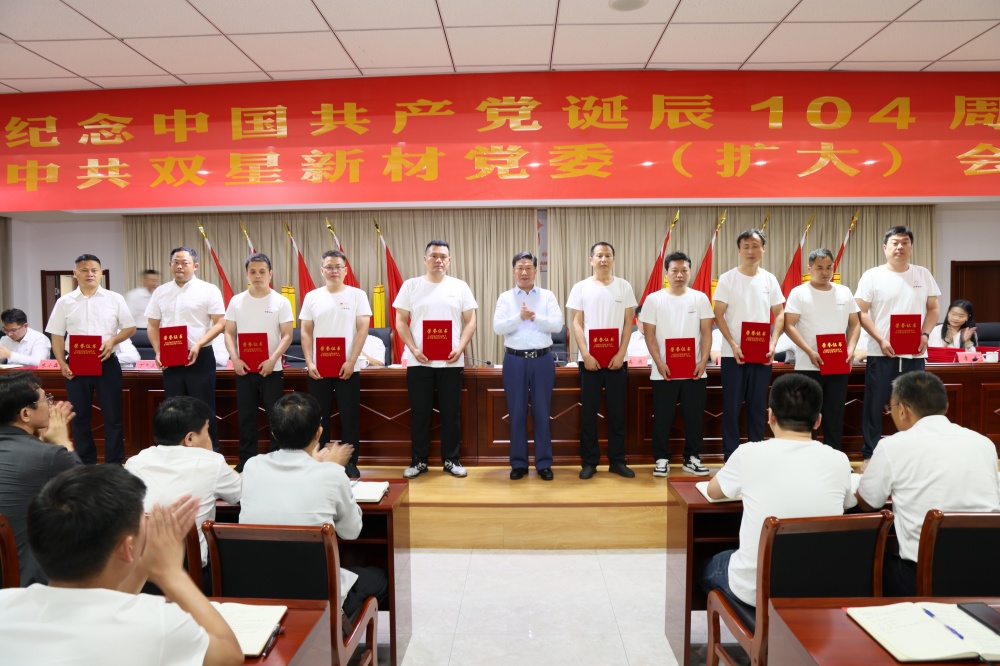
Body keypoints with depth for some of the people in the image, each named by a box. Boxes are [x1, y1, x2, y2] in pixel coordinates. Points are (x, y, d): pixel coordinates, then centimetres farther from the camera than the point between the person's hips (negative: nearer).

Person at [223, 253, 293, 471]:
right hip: (244, 369, 2)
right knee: (246, 417, 9)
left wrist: (272, 360, -17)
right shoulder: (236, 301, 6)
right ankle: (246, 461, 20)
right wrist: (235, 359, -9)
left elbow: (287, 335, -5)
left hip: (271, 369, -2)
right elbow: (229, 333, 7)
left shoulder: (281, 302, -1)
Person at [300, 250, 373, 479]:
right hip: (318, 369, 2)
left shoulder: (357, 295, 1)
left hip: (348, 368, -2)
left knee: (350, 418, 4)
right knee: (319, 418, 8)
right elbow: (306, 333, 7)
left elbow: (362, 330, -4)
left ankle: (350, 463, 15)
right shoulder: (312, 297, 7)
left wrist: (351, 362, -12)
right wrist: (309, 363, -4)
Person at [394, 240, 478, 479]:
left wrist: (460, 348, -10)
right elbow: (401, 321, 3)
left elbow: (470, 321, 5)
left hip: (451, 361, 1)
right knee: (419, 412, 6)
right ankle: (419, 460, 18)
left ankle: (451, 460, 19)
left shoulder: (460, 287, 5)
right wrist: (413, 349, -10)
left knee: (451, 412, 7)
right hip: (418, 361, 0)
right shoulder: (411, 285, 4)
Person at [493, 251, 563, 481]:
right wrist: (519, 317, -19)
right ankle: (518, 463, 16)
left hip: (542, 359, 0)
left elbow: (557, 325, -6)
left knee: (542, 412, 5)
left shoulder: (547, 296, 6)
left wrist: (535, 317, -16)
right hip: (515, 360, 0)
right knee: (517, 413, 6)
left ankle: (544, 464, 14)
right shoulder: (505, 298, 6)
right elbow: (497, 327, -6)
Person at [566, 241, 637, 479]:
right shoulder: (580, 287, 3)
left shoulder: (624, 287, 6)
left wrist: (621, 354, -7)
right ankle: (589, 462, 13)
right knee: (589, 412, 4)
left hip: (617, 359, 1)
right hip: (589, 359, -1)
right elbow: (576, 324, 0)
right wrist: (586, 355, -10)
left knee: (617, 411, 6)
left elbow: (628, 323, 3)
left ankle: (617, 461, 16)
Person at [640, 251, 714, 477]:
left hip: (695, 370, 2)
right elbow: (649, 335, -2)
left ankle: (692, 458, 21)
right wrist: (659, 363, -12)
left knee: (694, 417, 8)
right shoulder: (654, 299, 1)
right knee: (662, 418, 4)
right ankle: (662, 459, 17)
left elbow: (706, 333, 4)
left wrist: (703, 361, -8)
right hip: (663, 371, -1)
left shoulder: (700, 298, 6)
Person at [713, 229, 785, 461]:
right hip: (733, 353, -3)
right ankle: (730, 456, 10)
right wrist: (733, 345, -15)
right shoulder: (727, 278, -2)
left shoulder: (769, 279, 6)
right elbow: (718, 316, -4)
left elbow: (779, 315, 10)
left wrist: (773, 344, -5)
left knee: (758, 407, 9)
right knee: (732, 407, 1)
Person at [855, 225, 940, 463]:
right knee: (874, 406, 3)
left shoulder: (923, 274, 9)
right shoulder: (872, 276, -1)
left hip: (915, 353, 3)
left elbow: (933, 308, 11)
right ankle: (869, 454, 13)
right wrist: (880, 340, -15)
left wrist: (925, 334, -7)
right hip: (881, 352, -3)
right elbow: (861, 312, -5)